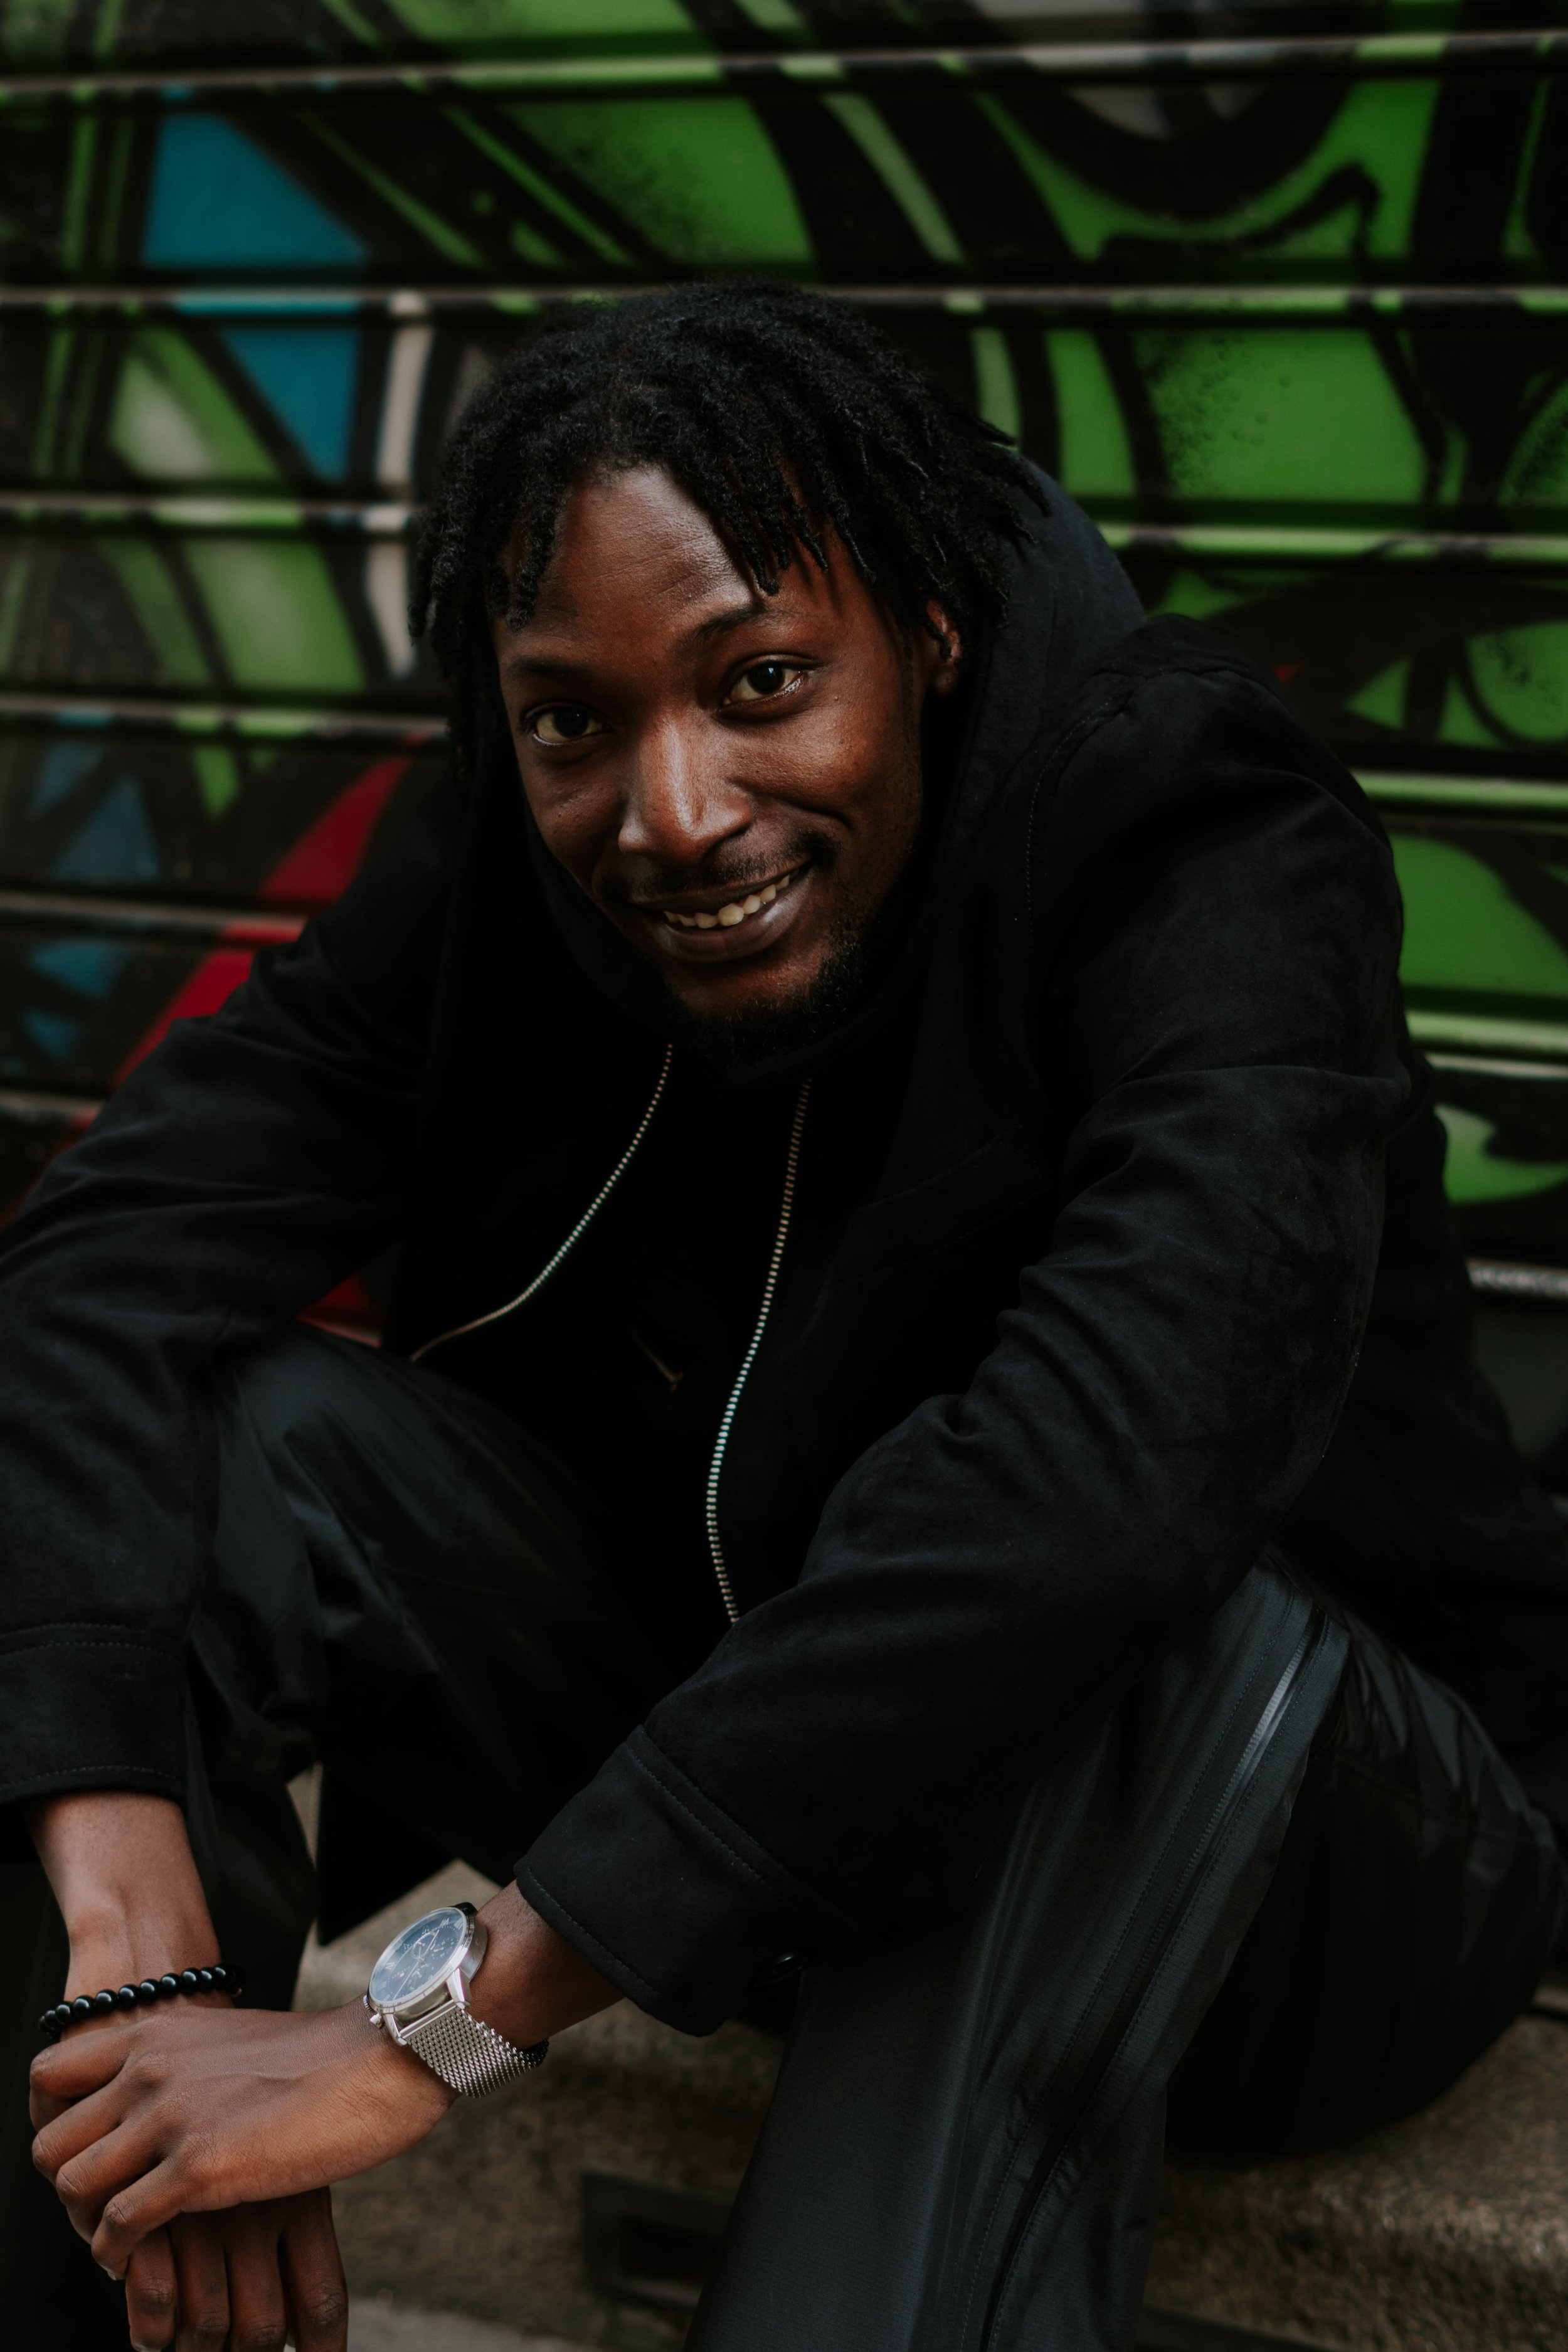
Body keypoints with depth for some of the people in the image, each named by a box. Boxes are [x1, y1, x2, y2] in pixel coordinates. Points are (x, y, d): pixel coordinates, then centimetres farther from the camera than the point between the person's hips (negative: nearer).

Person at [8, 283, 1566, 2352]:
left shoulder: (1199, 842, -25)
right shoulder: (498, 890, -10)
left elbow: (1112, 1466, -42)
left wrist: (442, 2026, -41)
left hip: (1314, 1812, -4)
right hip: (750, 1769, 4)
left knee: (1116, 1617, -38)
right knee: (243, 1443, -16)